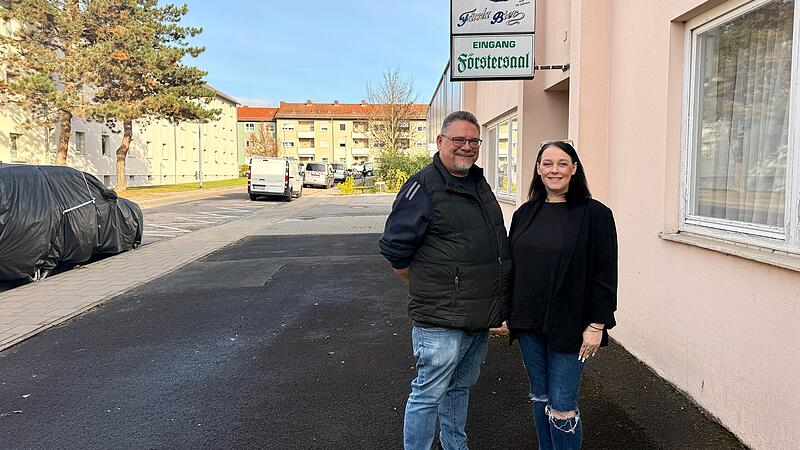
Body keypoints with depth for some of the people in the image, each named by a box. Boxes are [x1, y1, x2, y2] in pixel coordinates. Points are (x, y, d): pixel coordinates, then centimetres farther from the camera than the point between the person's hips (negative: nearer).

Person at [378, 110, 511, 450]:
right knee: (429, 394, 3)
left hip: (481, 319, 8)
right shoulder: (424, 186, -13)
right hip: (441, 321, -8)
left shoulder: (480, 184, 12)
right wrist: (427, 290, -3)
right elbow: (394, 248, -13)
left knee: (460, 387, 22)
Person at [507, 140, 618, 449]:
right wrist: (505, 313, 10)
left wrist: (596, 325, -11)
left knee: (562, 408, 1)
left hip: (568, 327, -5)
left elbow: (605, 275, -8)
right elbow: (511, 267, 12)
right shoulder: (525, 214, 7)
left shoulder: (595, 214, -8)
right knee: (540, 399, 17)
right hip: (528, 324, 5)